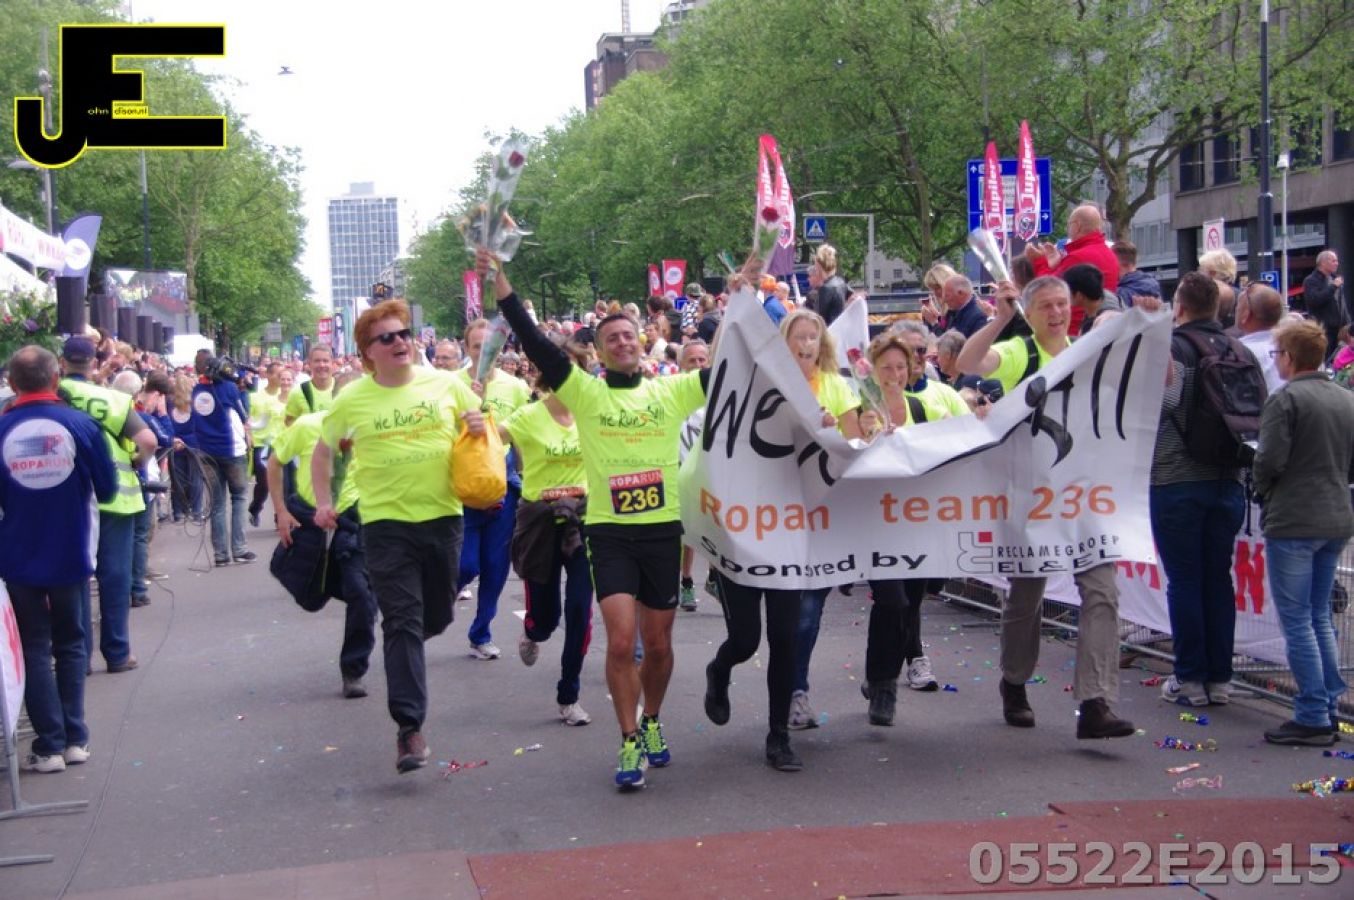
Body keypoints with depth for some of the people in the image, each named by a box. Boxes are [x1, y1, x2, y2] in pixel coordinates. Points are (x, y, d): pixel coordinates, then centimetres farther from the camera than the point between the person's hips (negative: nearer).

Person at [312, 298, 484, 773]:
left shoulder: (446, 384, 1)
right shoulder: (351, 400, -1)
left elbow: (482, 429, 14)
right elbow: (322, 453, 13)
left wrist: (480, 426, -9)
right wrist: (323, 502, 2)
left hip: (442, 516, 2)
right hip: (386, 523, -2)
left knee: (437, 618, 15)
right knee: (403, 622, -8)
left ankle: (399, 646, 50)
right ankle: (409, 726, -6)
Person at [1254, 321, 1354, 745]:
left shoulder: (1286, 399, -12)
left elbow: (1270, 459, -17)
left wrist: (1263, 489, 2)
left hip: (1293, 522, -7)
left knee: (1297, 621, -2)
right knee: (1319, 617, 16)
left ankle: (1313, 717, -2)